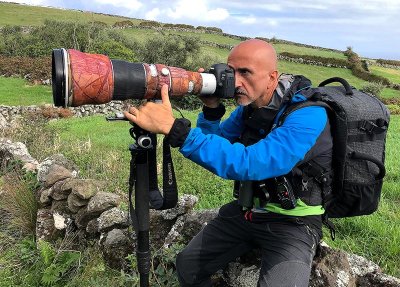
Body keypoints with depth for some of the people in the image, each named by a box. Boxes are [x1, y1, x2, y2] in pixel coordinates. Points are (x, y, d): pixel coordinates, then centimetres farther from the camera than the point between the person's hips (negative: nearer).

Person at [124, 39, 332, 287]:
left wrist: (173, 128, -42)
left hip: (292, 222, -6)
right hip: (247, 211, 6)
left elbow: (248, 164, -38)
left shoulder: (308, 114, -25)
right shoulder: (249, 106, -1)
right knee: (187, 266, 7)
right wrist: (211, 109, -14)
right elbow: (214, 145, 5)